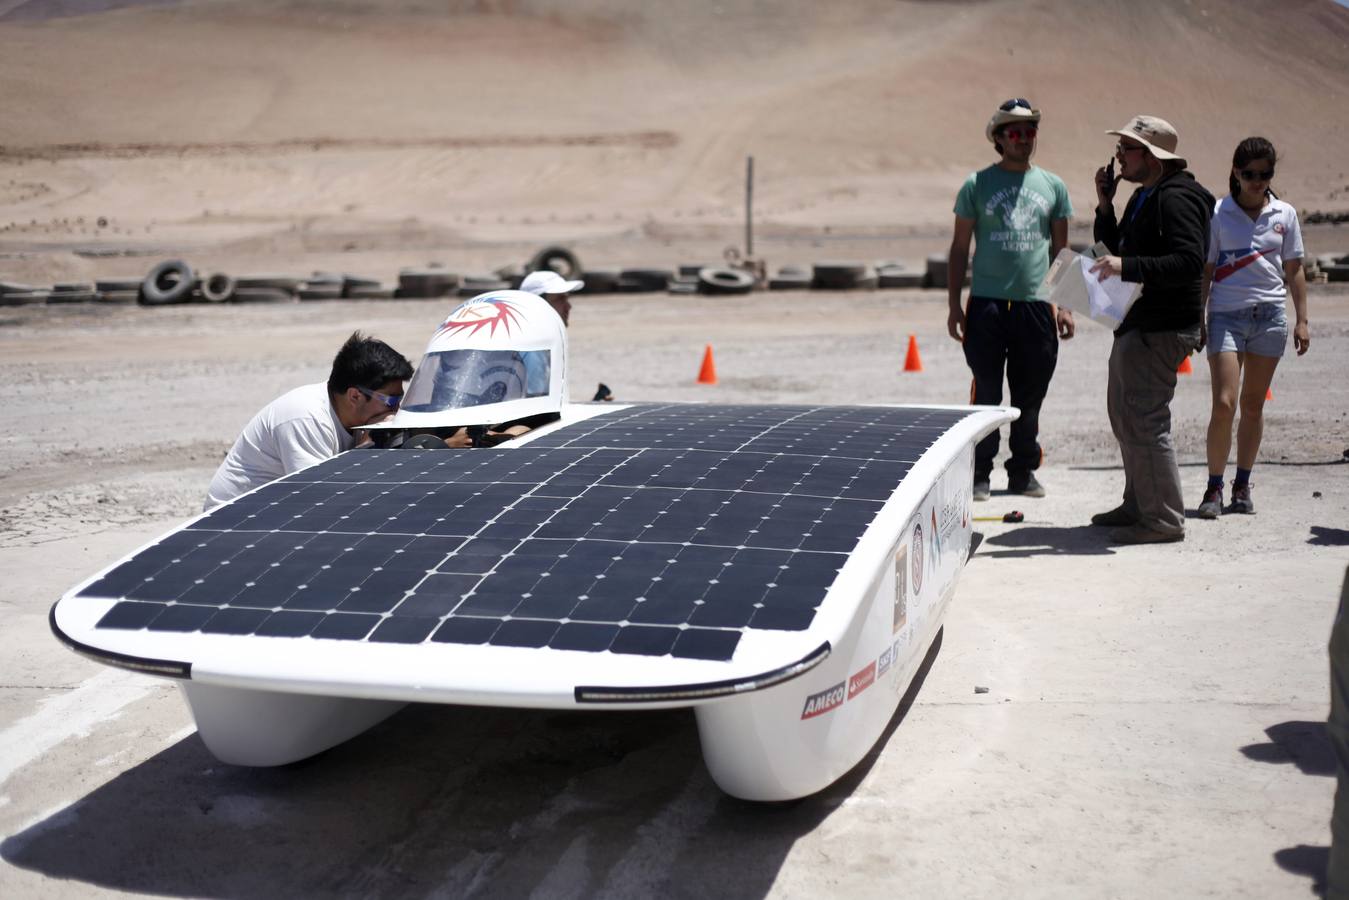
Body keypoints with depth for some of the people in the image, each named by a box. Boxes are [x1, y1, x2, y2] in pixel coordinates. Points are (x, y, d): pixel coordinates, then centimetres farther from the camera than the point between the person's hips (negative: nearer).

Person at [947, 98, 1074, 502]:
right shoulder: (977, 184, 4)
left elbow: (1061, 250, 14)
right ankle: (979, 473, 8)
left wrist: (1065, 305, 7)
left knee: (1030, 397, 7)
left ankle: (1024, 471, 19)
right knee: (986, 394, -1)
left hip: (1037, 305, 2)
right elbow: (959, 249, 6)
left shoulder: (1053, 186, 11)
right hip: (986, 303, -2)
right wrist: (954, 305, 0)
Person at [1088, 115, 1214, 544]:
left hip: (1162, 330, -11)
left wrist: (1128, 266, -33)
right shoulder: (1145, 196, 15)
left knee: (1144, 421, -10)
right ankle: (1139, 505, 31)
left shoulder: (1177, 198, -16)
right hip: (1137, 326, 11)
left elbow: (1189, 263, -26)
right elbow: (1120, 249, 21)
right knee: (1124, 416, 19)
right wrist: (1105, 207, 9)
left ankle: (1165, 520, -2)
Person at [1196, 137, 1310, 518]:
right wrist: (1197, 320, -1)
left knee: (1253, 405, 8)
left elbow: (1293, 270, 12)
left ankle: (1242, 485, 18)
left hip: (1269, 315, 3)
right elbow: (1205, 270, 1)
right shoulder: (1217, 214, -1)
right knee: (1224, 404, -12)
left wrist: (1302, 320, 8)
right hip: (1226, 315, -3)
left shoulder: (1284, 215, 7)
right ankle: (1214, 487, -1)